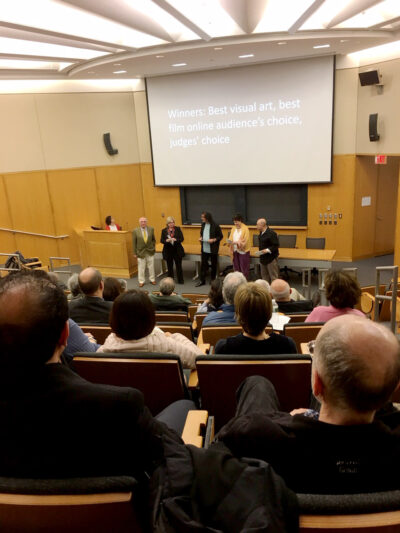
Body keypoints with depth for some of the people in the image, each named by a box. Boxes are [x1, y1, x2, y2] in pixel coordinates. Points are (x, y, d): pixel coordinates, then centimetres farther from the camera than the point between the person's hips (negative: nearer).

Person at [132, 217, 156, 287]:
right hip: (141, 252, -2)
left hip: (150, 251, 2)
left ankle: (152, 280, 26)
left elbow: (153, 239, 9)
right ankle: (141, 281, 18)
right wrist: (135, 252, -4)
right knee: (141, 268, 6)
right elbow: (134, 242, -4)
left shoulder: (151, 229, -2)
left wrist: (153, 248, 5)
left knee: (151, 267, 12)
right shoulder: (135, 231, -9)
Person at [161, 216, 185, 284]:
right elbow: (162, 240, 1)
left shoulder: (178, 229, 2)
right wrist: (167, 240, -21)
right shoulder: (164, 230, 4)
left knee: (178, 265, 3)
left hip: (177, 250, -1)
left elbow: (182, 238, -3)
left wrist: (175, 239, -22)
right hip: (168, 251, 1)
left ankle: (180, 280, 14)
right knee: (169, 266, 8)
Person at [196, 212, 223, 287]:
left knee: (213, 265, 9)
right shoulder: (203, 224, 5)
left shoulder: (215, 226, -12)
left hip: (213, 249, -4)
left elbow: (221, 236, -7)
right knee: (203, 264, 6)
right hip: (204, 249, 4)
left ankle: (213, 280, 24)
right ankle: (202, 280, 14)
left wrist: (213, 240, -21)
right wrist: (201, 238, 0)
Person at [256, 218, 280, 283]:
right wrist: (260, 251, 11)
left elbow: (276, 245, -19)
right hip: (263, 258, 9)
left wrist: (268, 250, -27)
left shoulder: (271, 233, -19)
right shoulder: (261, 233, 9)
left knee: (273, 276, -3)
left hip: (271, 258, -9)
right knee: (264, 276, 17)